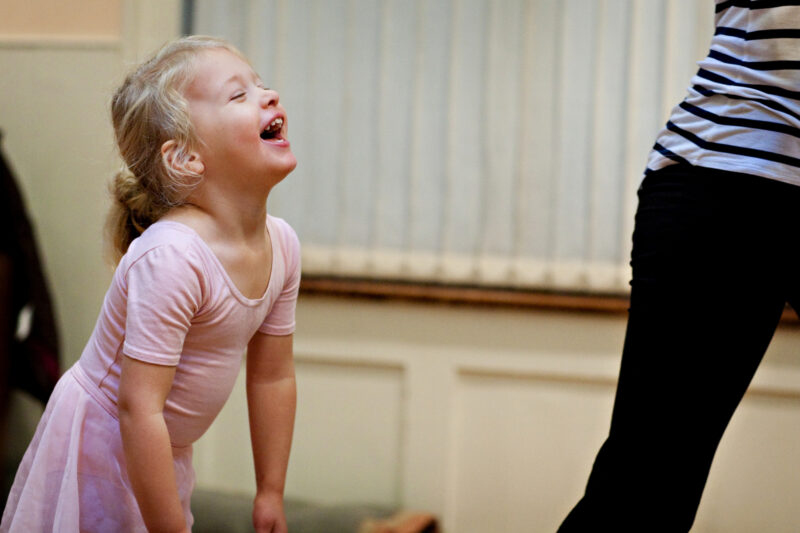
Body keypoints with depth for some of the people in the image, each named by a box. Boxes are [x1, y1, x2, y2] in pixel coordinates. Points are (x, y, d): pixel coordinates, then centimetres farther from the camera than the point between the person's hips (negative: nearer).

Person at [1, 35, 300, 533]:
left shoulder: (282, 244, -5)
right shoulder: (171, 259, -31)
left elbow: (273, 376, 6)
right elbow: (138, 407, -31)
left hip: (161, 450, 8)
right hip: (99, 445, -7)